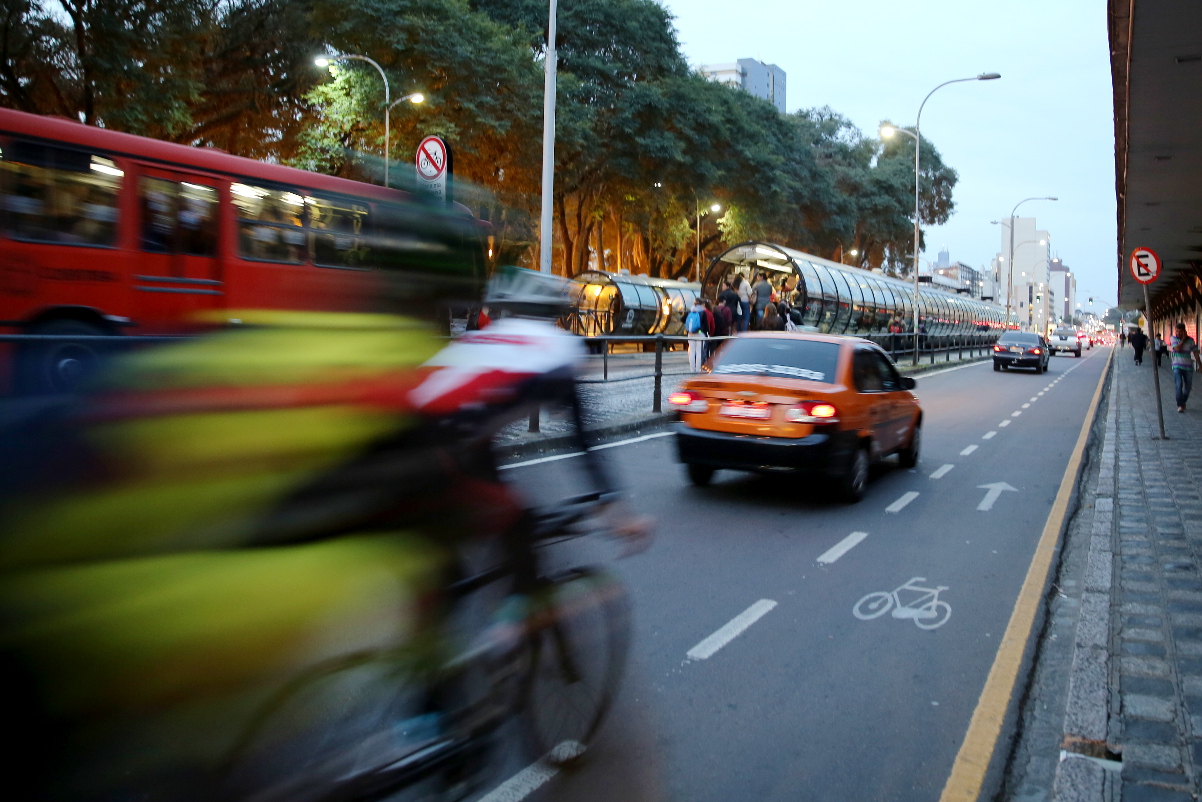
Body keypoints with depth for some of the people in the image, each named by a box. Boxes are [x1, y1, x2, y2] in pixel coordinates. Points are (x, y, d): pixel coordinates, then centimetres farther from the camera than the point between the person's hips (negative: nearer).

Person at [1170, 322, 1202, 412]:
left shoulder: (1190, 340, 0)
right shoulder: (1173, 338, -3)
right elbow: (1177, 349, -19)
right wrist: (1183, 339, -14)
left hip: (1188, 367, 2)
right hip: (1177, 366, -2)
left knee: (1188, 387, 8)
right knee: (1178, 385, -16)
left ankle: (1183, 402, 30)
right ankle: (1180, 405, -13)